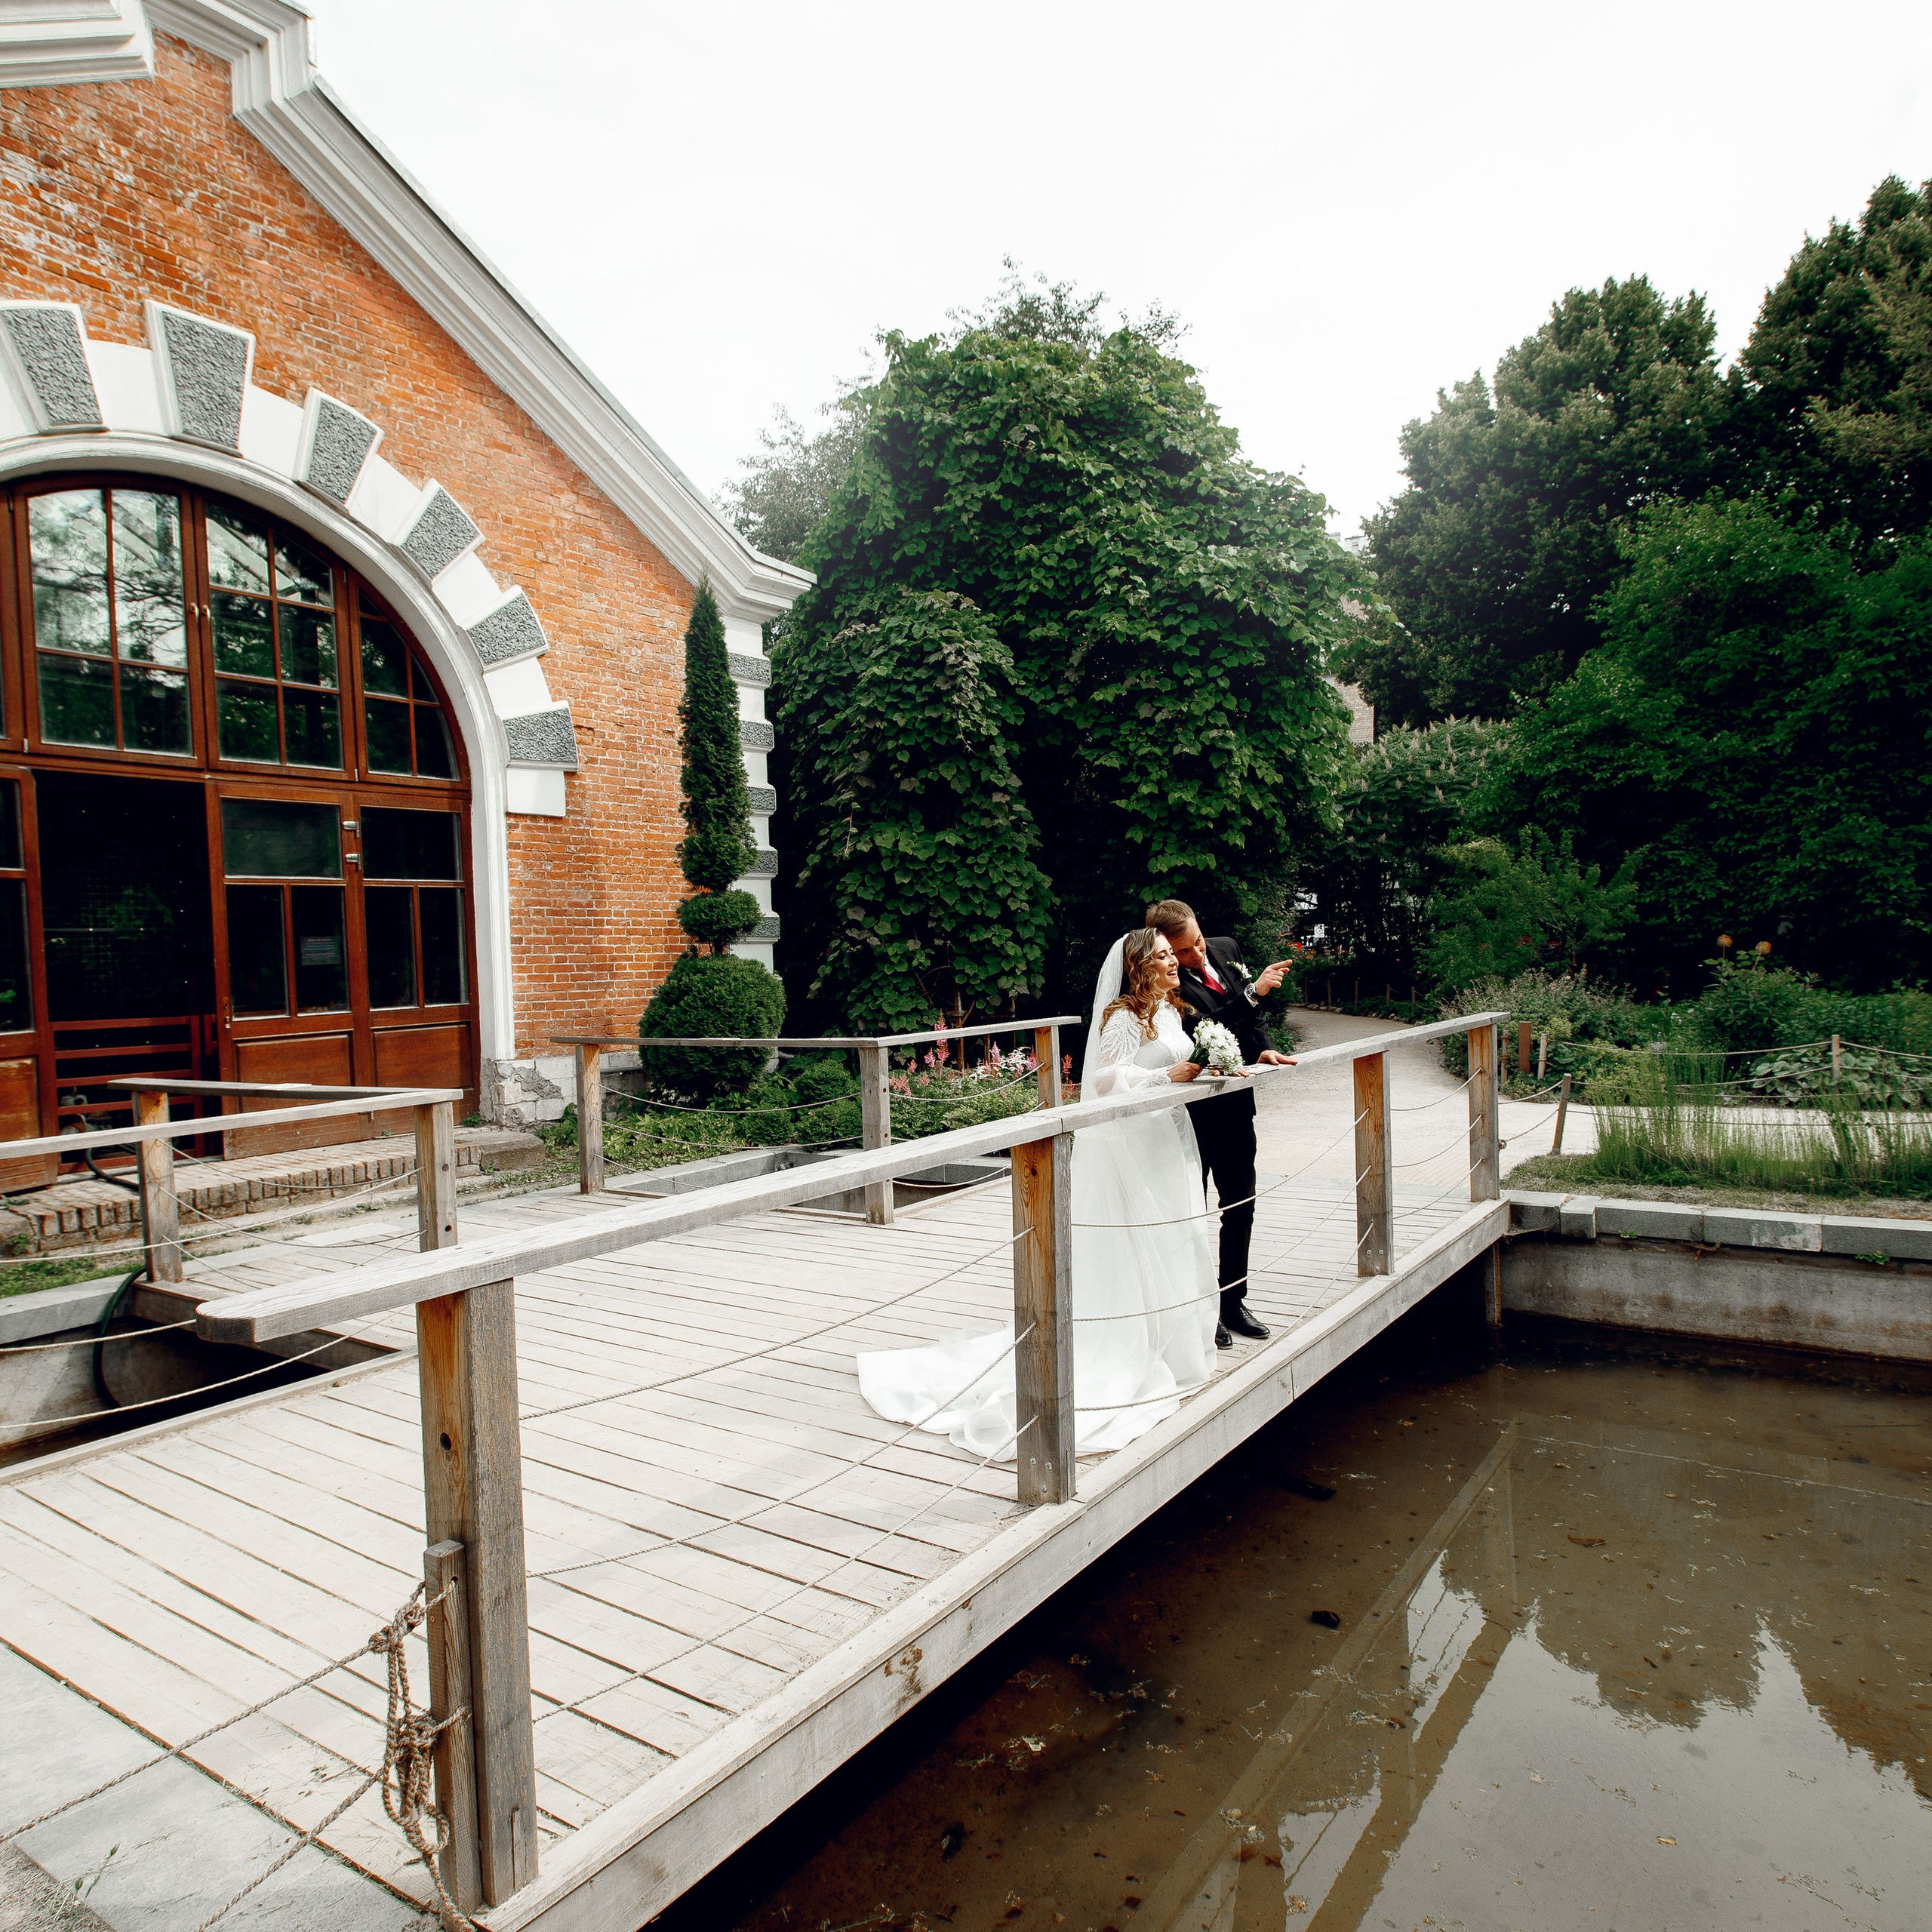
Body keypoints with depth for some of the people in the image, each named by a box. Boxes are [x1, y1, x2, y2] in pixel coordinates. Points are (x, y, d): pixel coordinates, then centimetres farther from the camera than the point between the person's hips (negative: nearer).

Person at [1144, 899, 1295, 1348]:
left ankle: (1233, 1302, 32)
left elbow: (1252, 1018, 12)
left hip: (1235, 1104, 7)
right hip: (1192, 1112, -7)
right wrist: (1254, 991, -27)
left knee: (1241, 1206, 17)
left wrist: (1264, 1049, -5)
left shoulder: (1227, 950, 2)